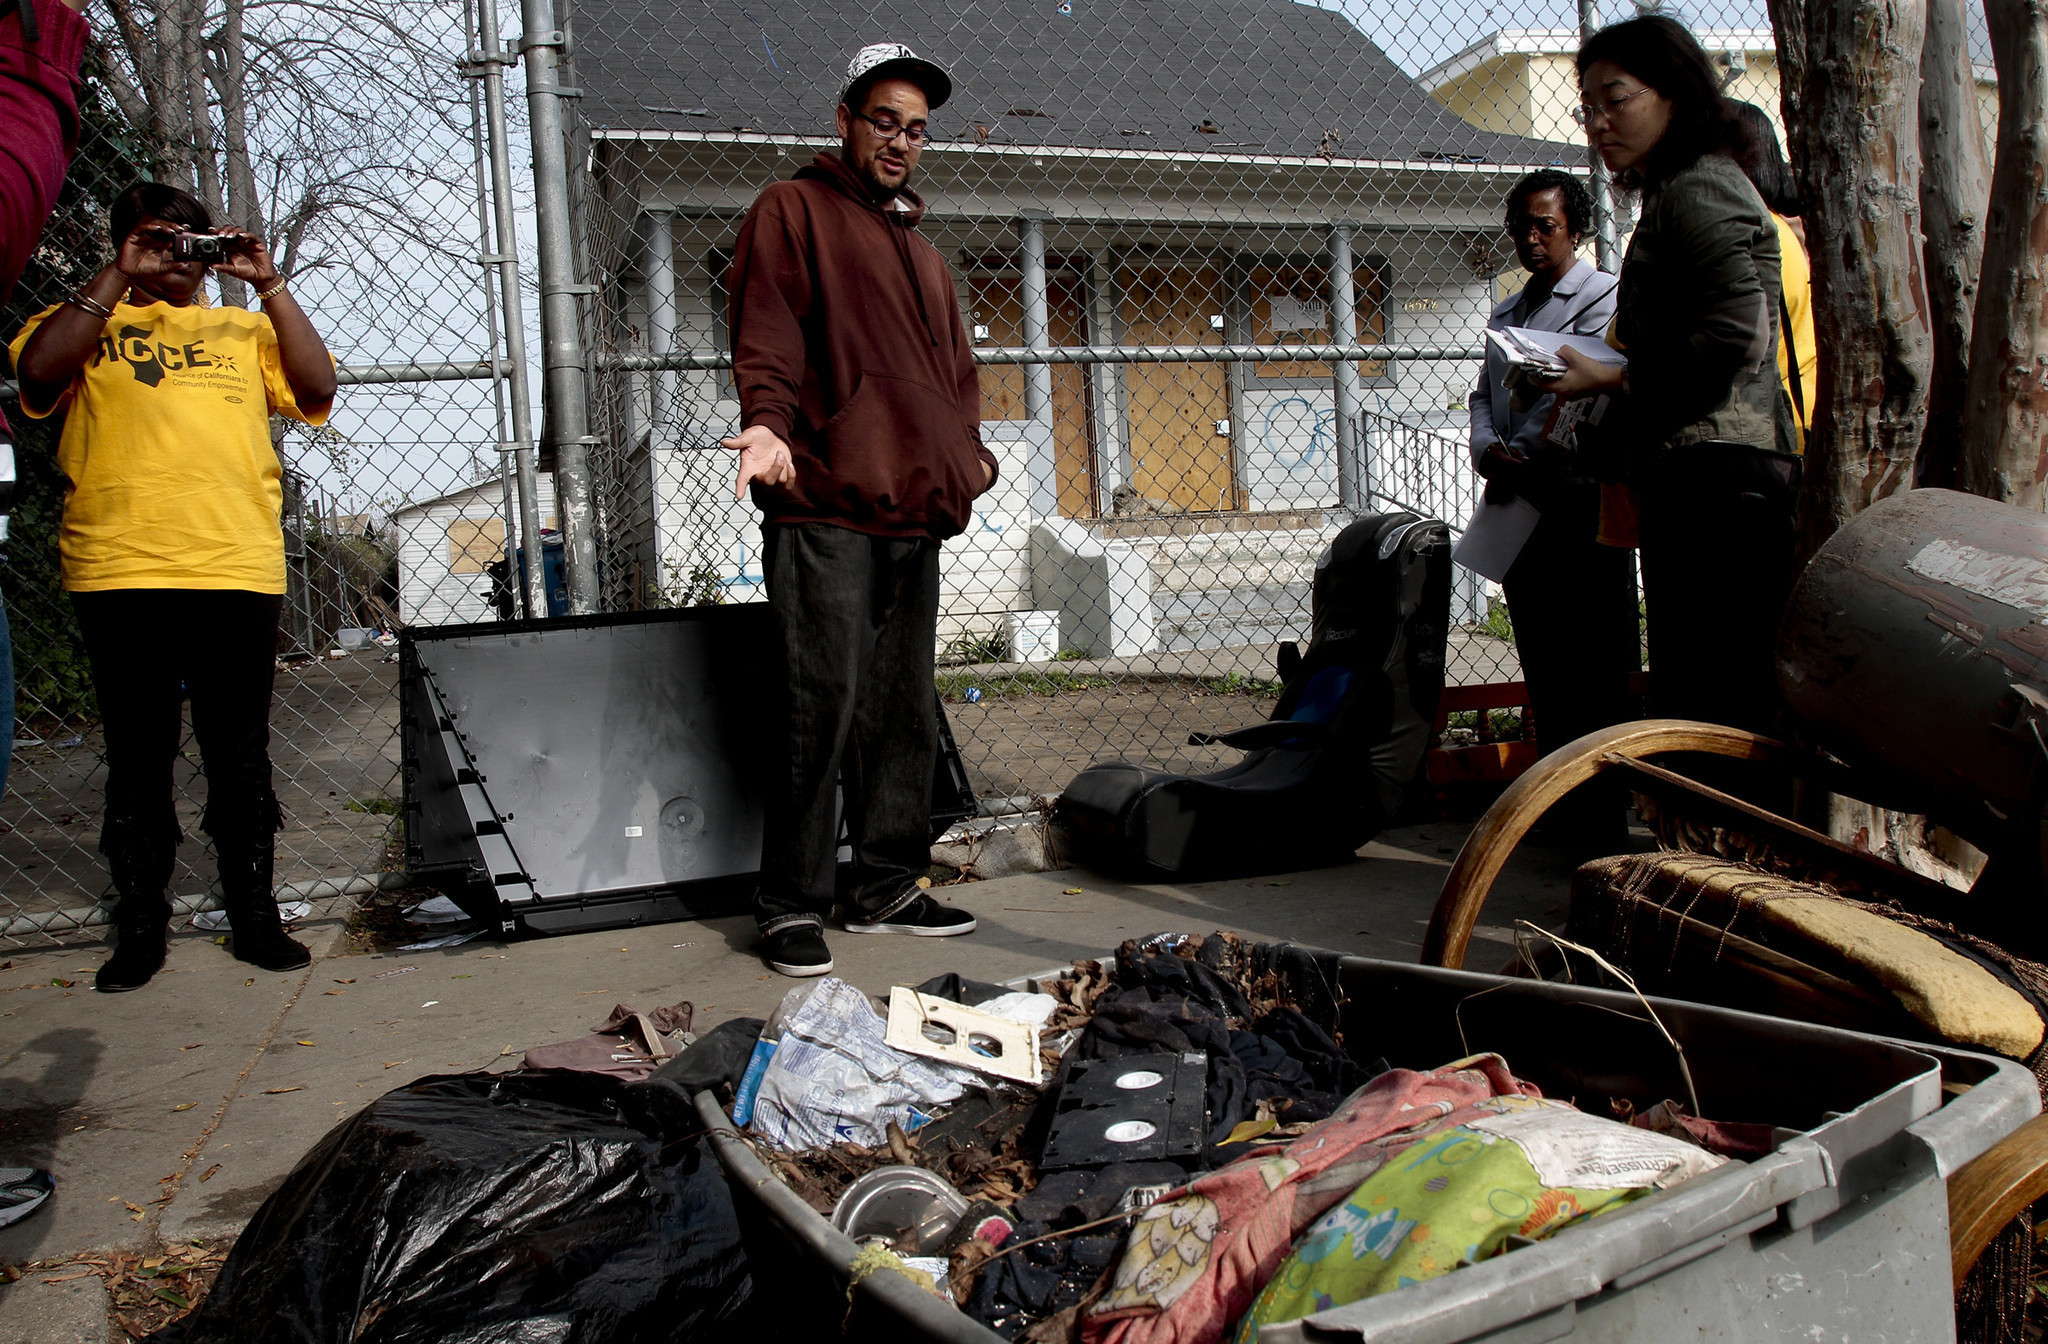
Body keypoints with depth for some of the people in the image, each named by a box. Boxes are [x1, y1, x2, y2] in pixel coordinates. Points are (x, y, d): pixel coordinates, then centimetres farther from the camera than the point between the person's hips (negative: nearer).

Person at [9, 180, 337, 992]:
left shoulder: (245, 330, 19)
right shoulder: (86, 322, 16)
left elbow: (316, 390, 4)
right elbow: (37, 375, -5)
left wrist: (270, 286, 0)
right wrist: (118, 278, -3)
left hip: (238, 574, 1)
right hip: (119, 576, -1)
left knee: (241, 760, 6)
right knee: (136, 762, 6)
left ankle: (254, 916, 16)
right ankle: (139, 930, 16)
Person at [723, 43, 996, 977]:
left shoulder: (922, 252, 27)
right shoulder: (793, 212, 4)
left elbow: (952, 369, 30)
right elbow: (765, 333, -9)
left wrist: (966, 453, 15)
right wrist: (768, 421, -25)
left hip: (914, 518, 8)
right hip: (825, 516, -8)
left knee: (906, 715, 10)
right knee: (821, 713, -9)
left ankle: (887, 889, 20)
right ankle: (793, 906, 0)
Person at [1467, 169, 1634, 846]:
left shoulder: (1605, 297, 0)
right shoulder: (1505, 312, 24)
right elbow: (1484, 392, 19)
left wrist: (1521, 455, -12)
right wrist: (1488, 450, -2)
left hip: (1578, 498, -7)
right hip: (1517, 505, 7)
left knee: (1592, 662, -6)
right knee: (1541, 659, 9)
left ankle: (1600, 812, -2)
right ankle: (1558, 796, 17)